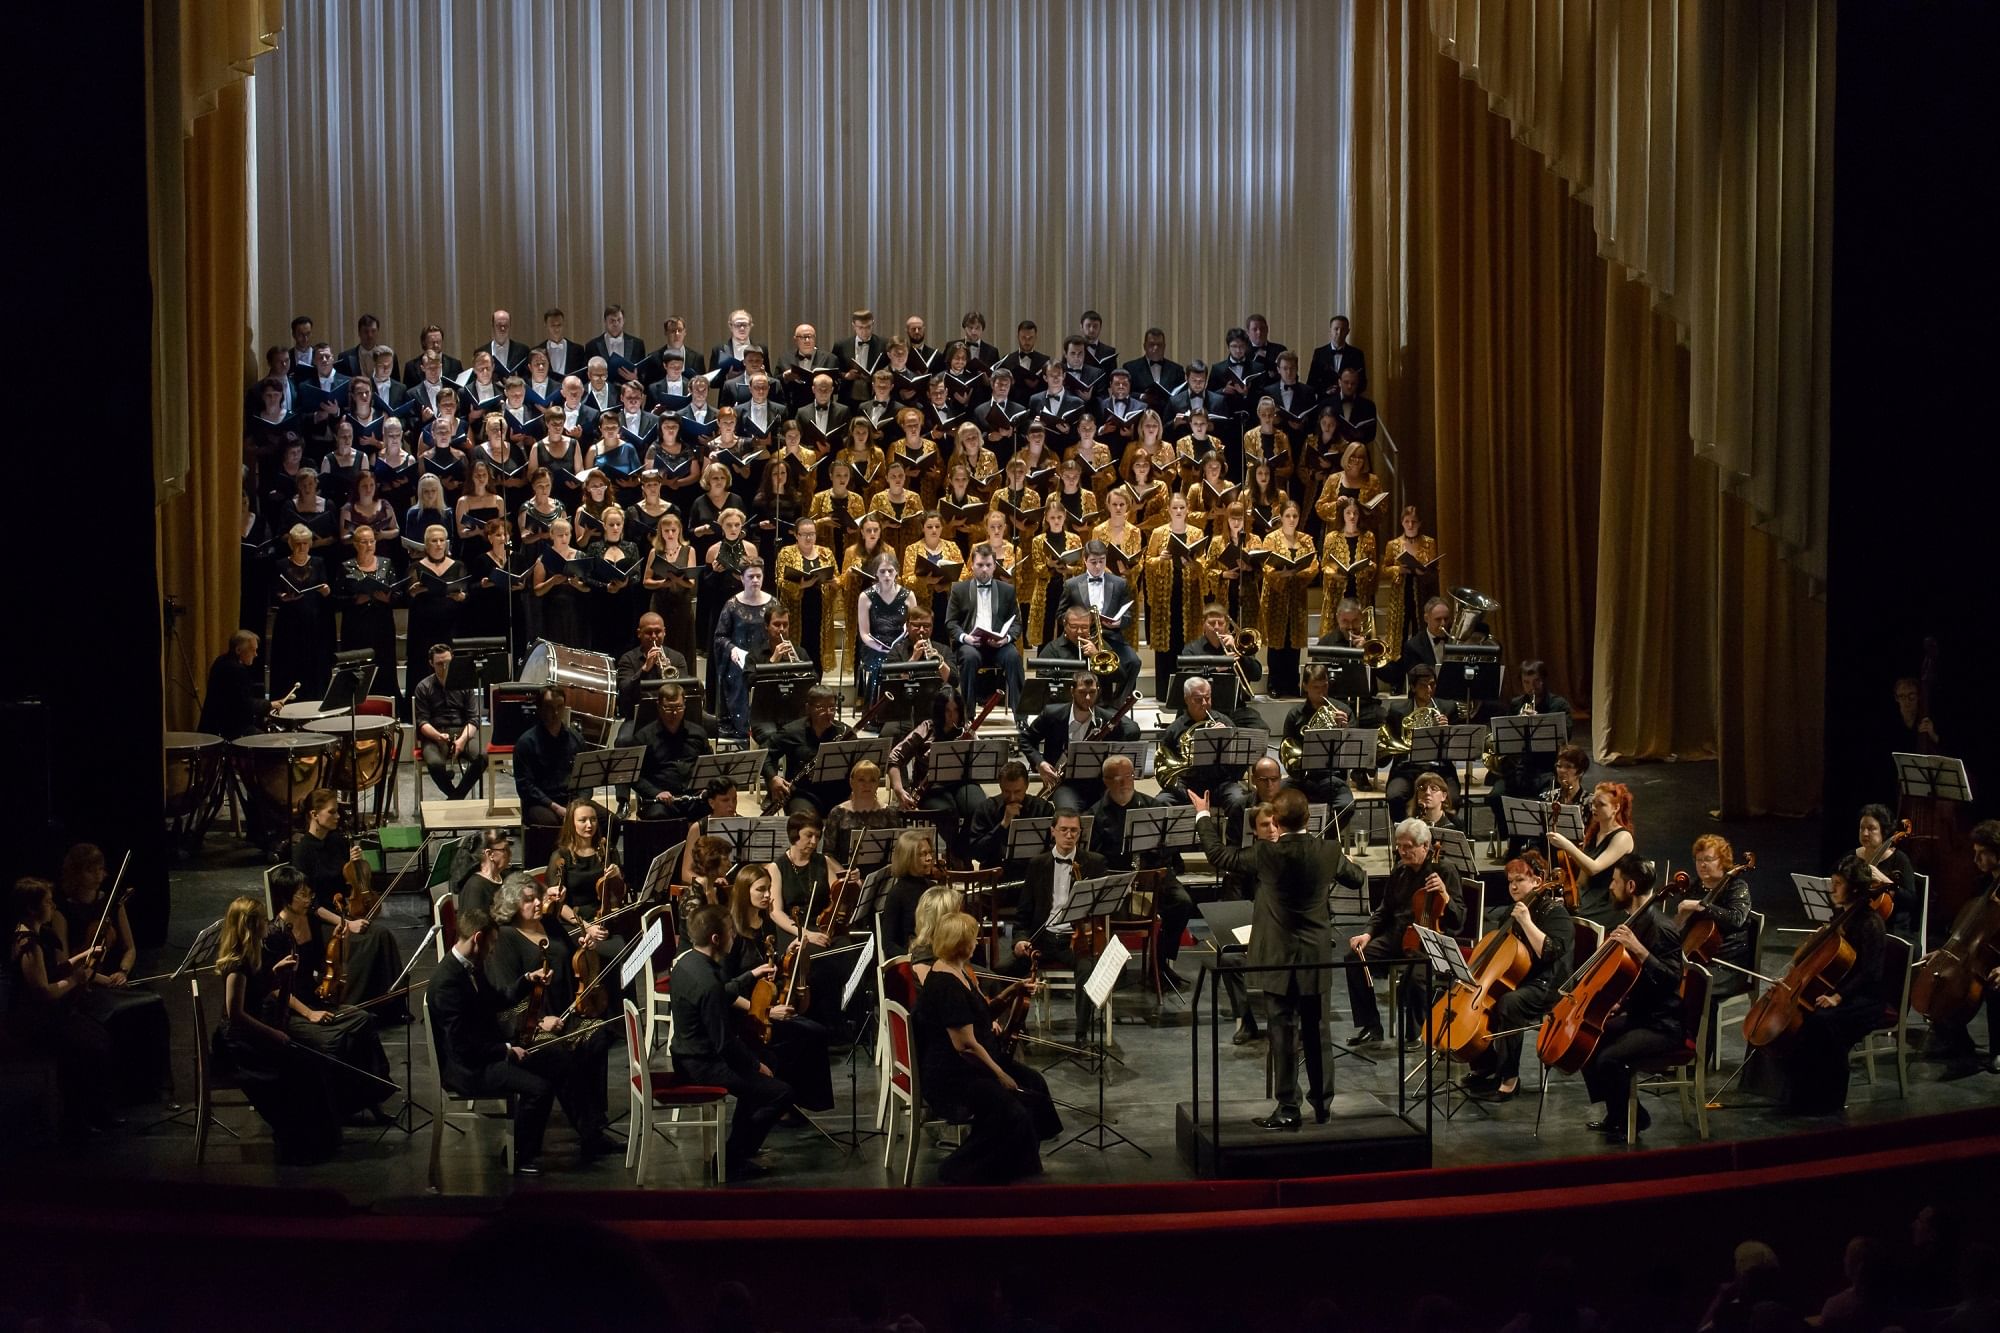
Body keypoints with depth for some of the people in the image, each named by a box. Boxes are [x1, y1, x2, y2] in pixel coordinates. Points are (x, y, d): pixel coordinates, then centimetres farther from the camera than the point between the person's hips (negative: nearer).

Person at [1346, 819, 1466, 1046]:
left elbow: (1458, 920, -13)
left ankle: (1414, 1031, -9)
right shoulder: (1399, 871, 10)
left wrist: (1445, 896, -32)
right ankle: (1370, 1027, -4)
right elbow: (1385, 911, 21)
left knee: (1415, 976, -36)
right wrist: (1368, 934, 3)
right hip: (1396, 936, 6)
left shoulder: (1444, 872, -7)